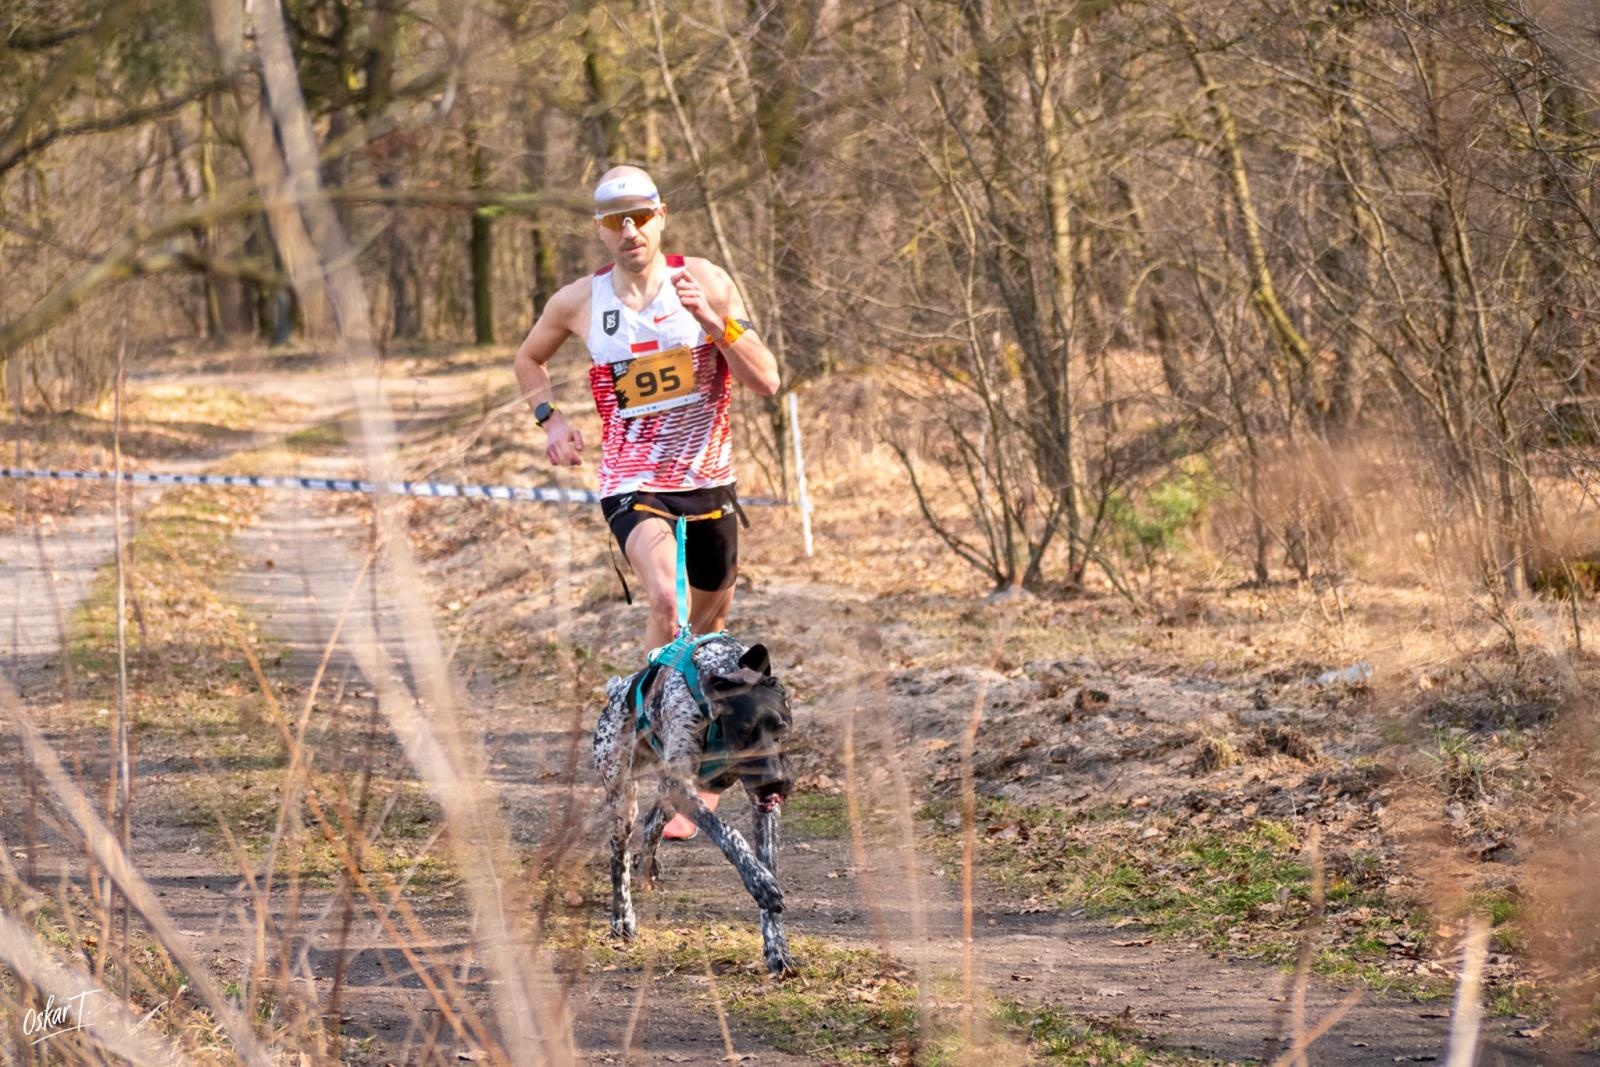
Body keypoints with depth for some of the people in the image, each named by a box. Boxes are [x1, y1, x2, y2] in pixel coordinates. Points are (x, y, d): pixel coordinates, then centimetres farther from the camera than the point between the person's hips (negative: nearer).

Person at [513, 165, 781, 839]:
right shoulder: (579, 302, 0)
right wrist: (551, 418, 5)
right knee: (666, 601, -30)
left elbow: (766, 382, -8)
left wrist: (714, 320, -22)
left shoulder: (704, 282, -4)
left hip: (708, 481, 2)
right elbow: (528, 359, 22)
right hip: (632, 486, -2)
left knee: (709, 627, 16)